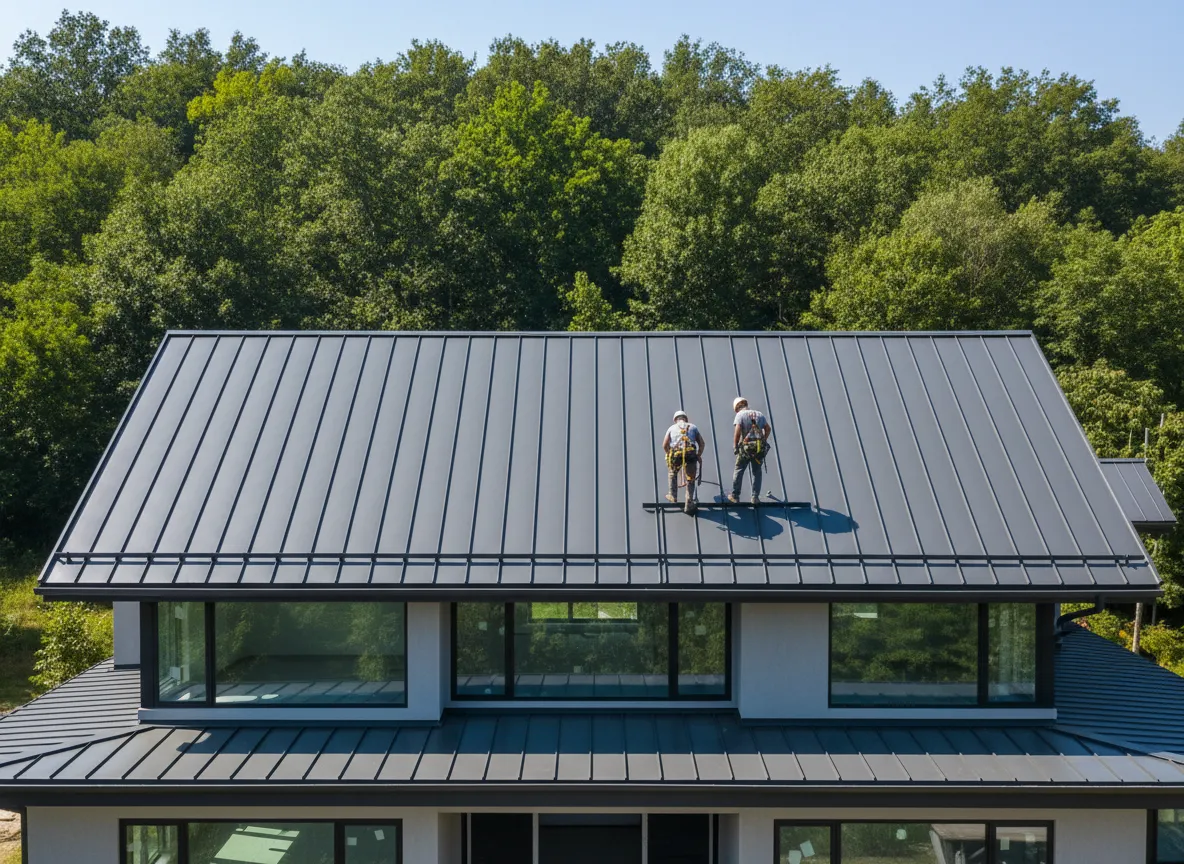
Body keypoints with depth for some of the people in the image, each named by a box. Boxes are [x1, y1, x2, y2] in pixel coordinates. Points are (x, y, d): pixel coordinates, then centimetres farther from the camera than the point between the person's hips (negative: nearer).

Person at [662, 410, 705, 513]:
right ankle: (689, 505, 10)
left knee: (672, 473, 30)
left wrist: (669, 455, 26)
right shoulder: (693, 427, 21)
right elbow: (702, 443, 14)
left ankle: (673, 497, 33)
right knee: (690, 480, 10)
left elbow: (664, 445, 11)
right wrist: (698, 455, 25)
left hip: (676, 454, 0)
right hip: (690, 454, 0)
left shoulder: (672, 428, 19)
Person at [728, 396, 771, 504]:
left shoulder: (740, 415, -1)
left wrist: (735, 446, -7)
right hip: (759, 448, 4)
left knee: (738, 471, 8)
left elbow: (737, 430, -14)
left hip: (746, 446, -4)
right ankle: (755, 497, 10)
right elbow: (768, 428, 11)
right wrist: (764, 441, 18)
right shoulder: (759, 414, 13)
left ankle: (735, 496, 10)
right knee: (757, 472, 13)